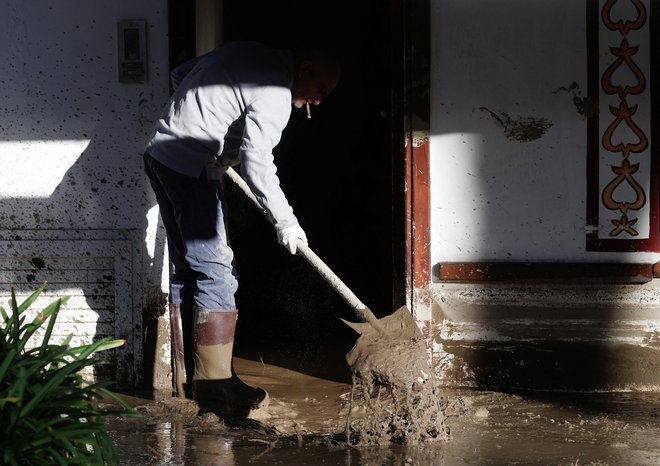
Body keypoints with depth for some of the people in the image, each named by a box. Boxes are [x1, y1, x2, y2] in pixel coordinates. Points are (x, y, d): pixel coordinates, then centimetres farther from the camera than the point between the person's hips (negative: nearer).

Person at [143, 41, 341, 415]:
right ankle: (214, 381, -7)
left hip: (161, 155, 10)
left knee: (187, 269, 12)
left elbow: (181, 74, 23)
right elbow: (256, 162, -20)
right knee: (215, 271, -8)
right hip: (191, 168, -10)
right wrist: (285, 222, -13)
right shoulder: (275, 93, -14)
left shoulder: (250, 55, 14)